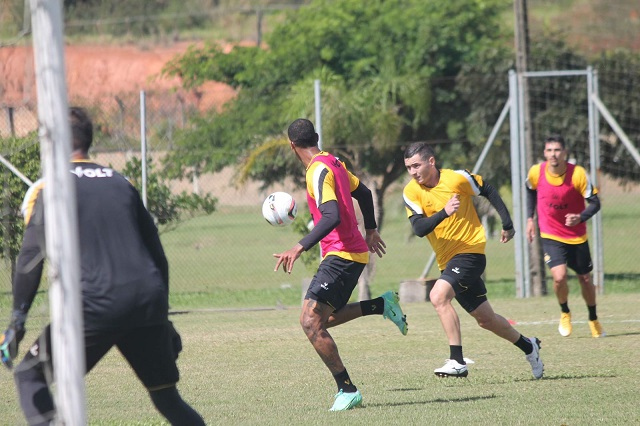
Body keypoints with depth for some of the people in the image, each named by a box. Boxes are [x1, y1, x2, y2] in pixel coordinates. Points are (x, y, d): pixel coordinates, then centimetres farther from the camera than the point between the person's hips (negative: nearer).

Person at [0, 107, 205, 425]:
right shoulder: (120, 183, 21)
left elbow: (32, 256, -8)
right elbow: (156, 254, 23)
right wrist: (162, 318, 28)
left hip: (97, 303, -5)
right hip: (149, 299, 5)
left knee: (30, 375, 9)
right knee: (167, 397, 15)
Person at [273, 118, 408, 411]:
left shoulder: (318, 171, -17)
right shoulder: (333, 163, 12)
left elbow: (331, 217, -29)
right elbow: (364, 193, 26)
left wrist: (300, 248, -36)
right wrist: (370, 231, 39)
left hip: (341, 254, -10)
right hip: (355, 251, 10)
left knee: (310, 321, -15)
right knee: (323, 319, 19)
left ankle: (347, 390, -15)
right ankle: (382, 304, 20)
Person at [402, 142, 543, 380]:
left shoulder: (457, 178, -10)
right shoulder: (411, 192, -3)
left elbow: (489, 192, 6)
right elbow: (419, 228, -15)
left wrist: (507, 224, 7)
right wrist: (444, 212, -31)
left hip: (470, 252, -6)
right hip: (447, 260, 6)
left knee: (438, 296, -27)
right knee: (485, 319, 14)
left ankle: (457, 362, -27)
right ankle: (528, 347, 37)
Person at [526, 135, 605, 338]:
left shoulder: (578, 174, -19)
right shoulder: (536, 172, -12)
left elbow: (595, 203, -14)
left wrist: (580, 217, -32)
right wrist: (530, 218, 6)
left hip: (577, 236, 0)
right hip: (551, 235, 0)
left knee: (585, 280, 11)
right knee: (559, 277, -20)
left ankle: (593, 320, 36)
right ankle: (565, 313, 10)